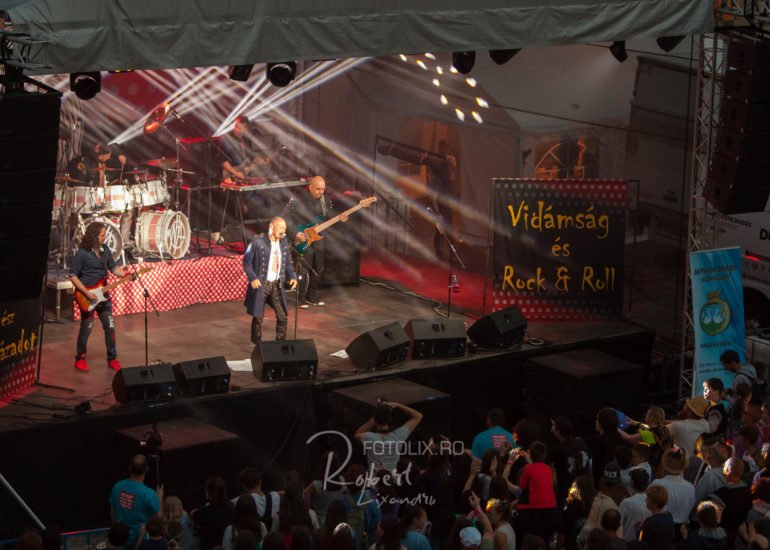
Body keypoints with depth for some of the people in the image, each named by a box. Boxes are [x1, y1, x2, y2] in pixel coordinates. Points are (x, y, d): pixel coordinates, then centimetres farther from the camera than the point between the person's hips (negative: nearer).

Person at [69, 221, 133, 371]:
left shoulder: (105, 250, 4)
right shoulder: (82, 253, -16)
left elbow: (113, 268, 10)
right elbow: (73, 276, -15)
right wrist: (86, 292, -19)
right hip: (87, 296, -6)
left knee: (110, 327, 5)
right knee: (86, 328, 0)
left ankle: (112, 358, 16)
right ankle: (80, 359, 16)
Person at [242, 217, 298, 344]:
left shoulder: (283, 242, 4)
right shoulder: (258, 242, -13)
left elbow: (287, 262, 15)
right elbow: (247, 261, -9)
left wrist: (292, 276, -1)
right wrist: (253, 278, -20)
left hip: (277, 285, 5)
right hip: (260, 285, -5)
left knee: (282, 317, 4)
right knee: (258, 317, 5)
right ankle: (257, 345, 19)